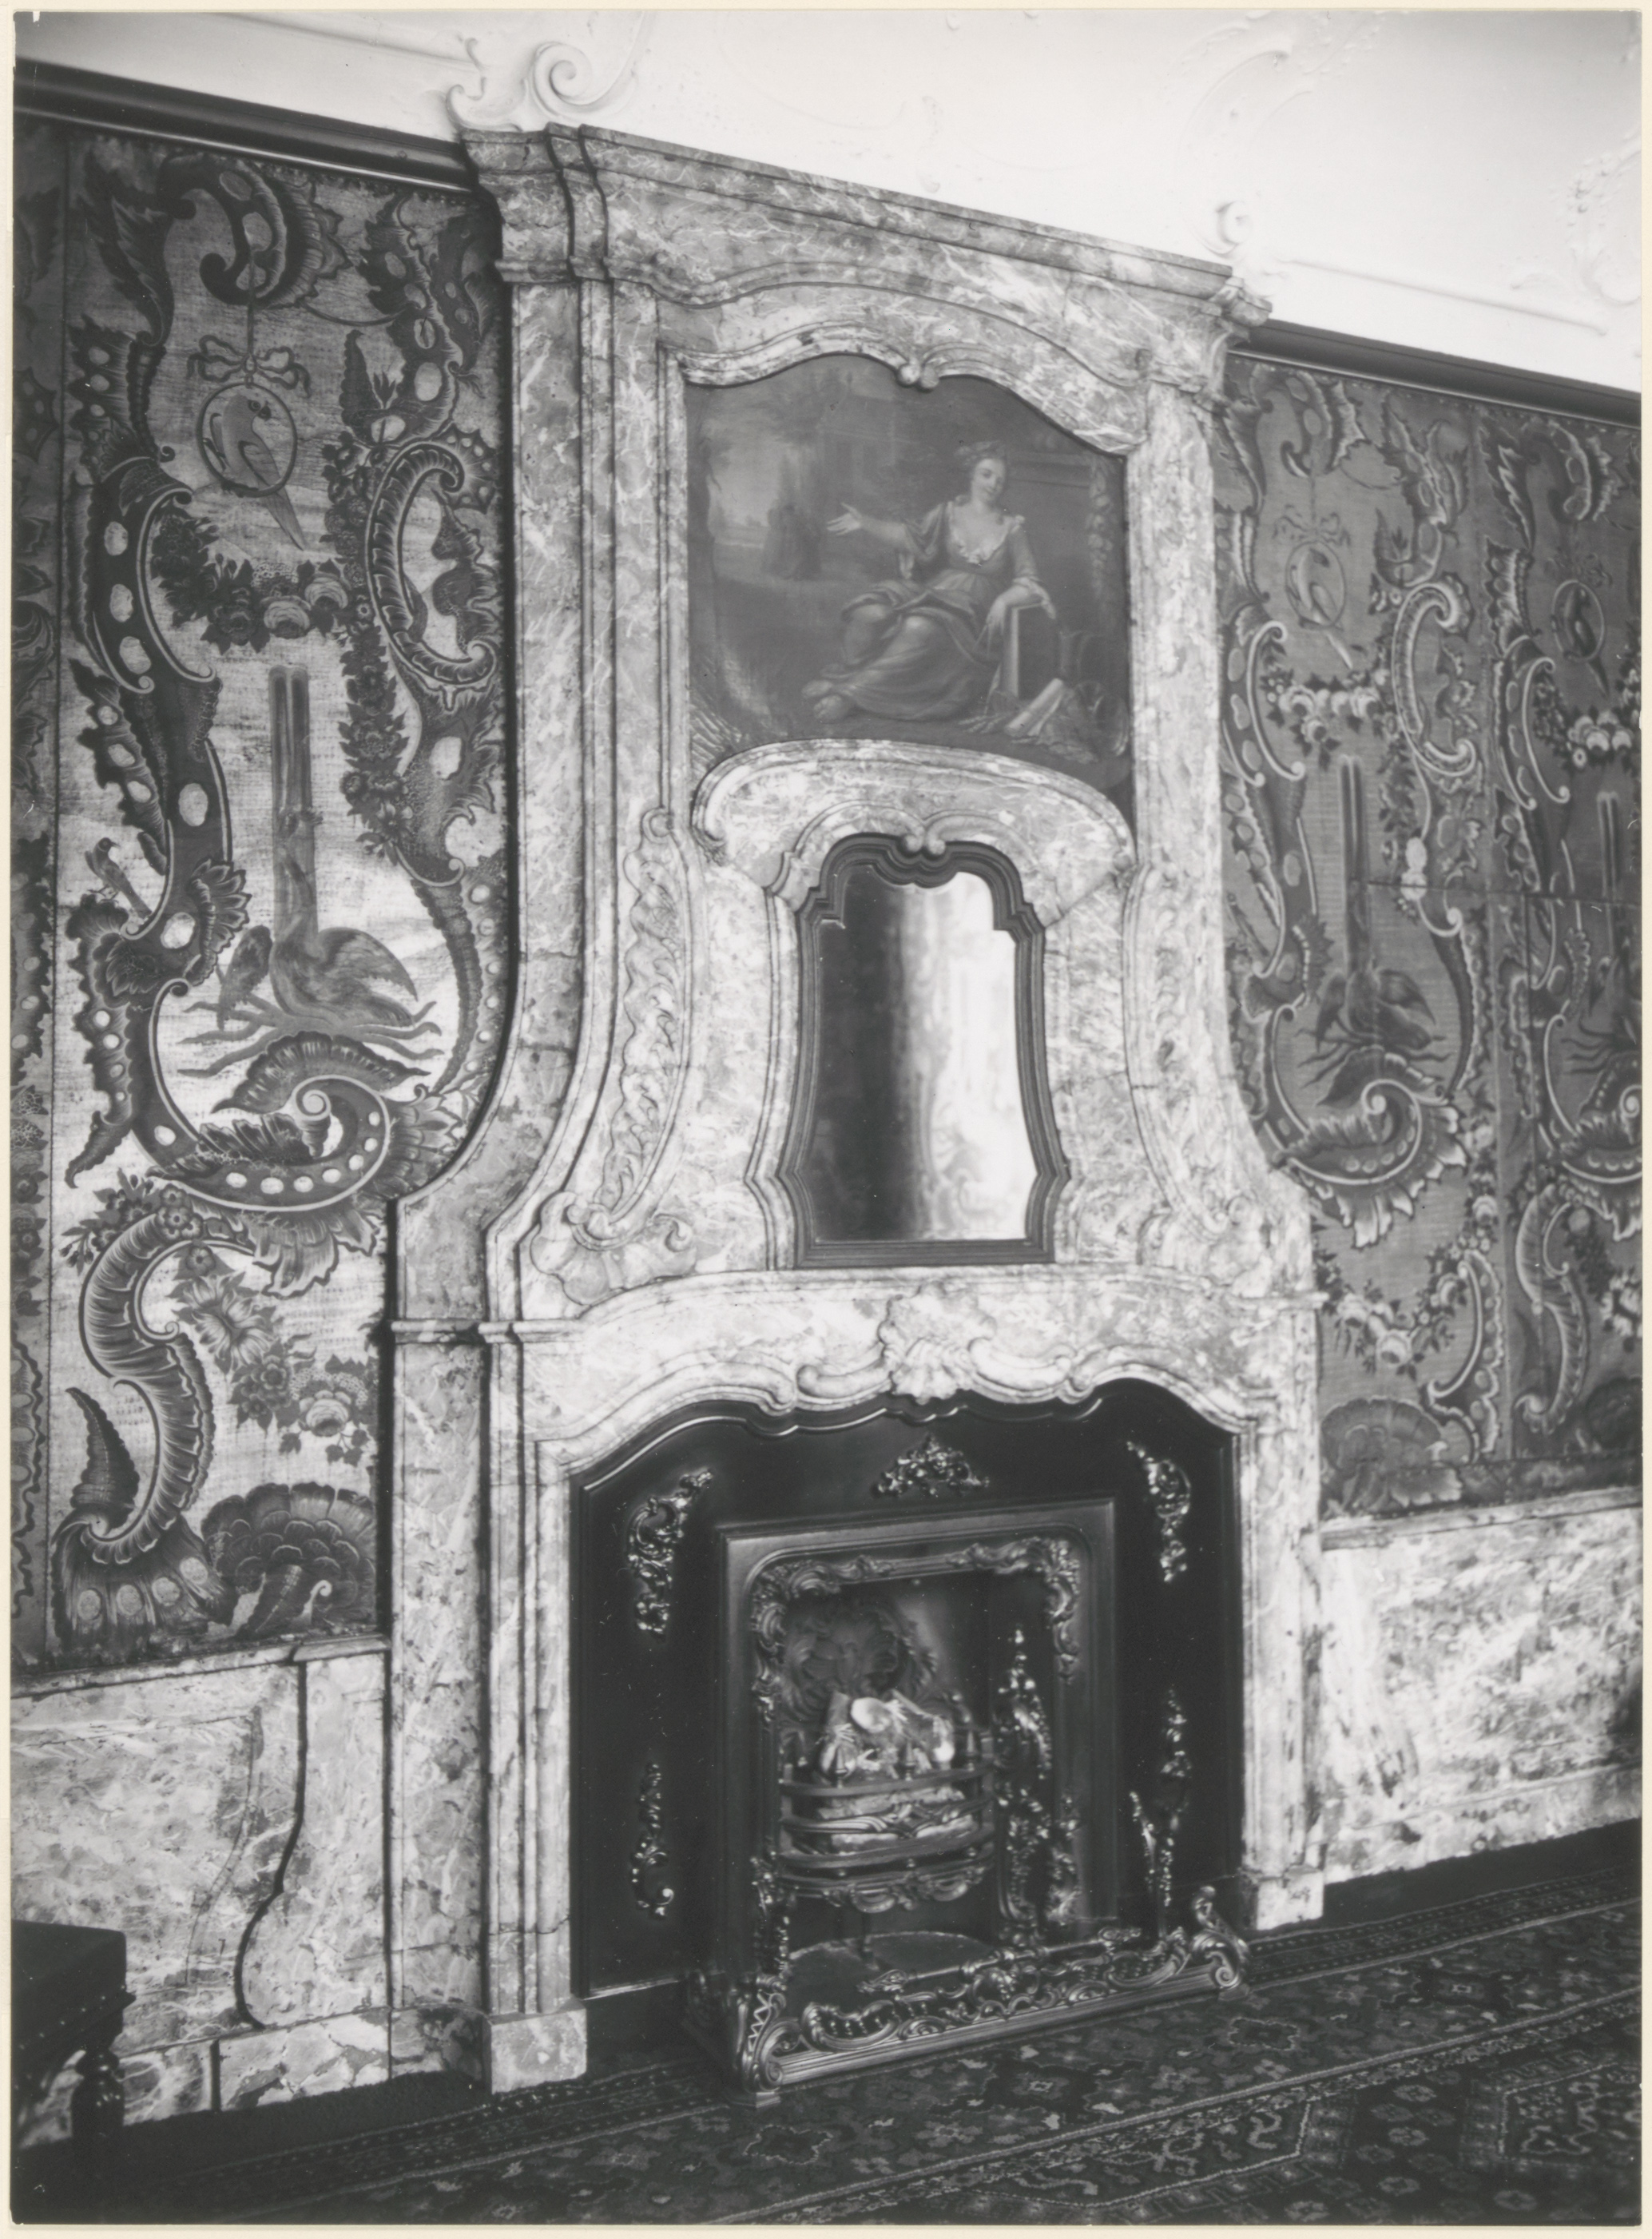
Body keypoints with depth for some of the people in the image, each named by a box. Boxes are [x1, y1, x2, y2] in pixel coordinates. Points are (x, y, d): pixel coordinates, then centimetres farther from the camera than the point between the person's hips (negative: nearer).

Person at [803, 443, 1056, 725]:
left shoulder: (1012, 529, 14)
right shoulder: (949, 513, 17)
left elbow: (1030, 584, 8)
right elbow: (912, 537, 1)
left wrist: (1004, 600, -14)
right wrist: (866, 525, -16)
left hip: (973, 611, -3)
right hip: (930, 593, 3)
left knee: (921, 626, -37)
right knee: (870, 612, -30)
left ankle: (849, 692, -34)